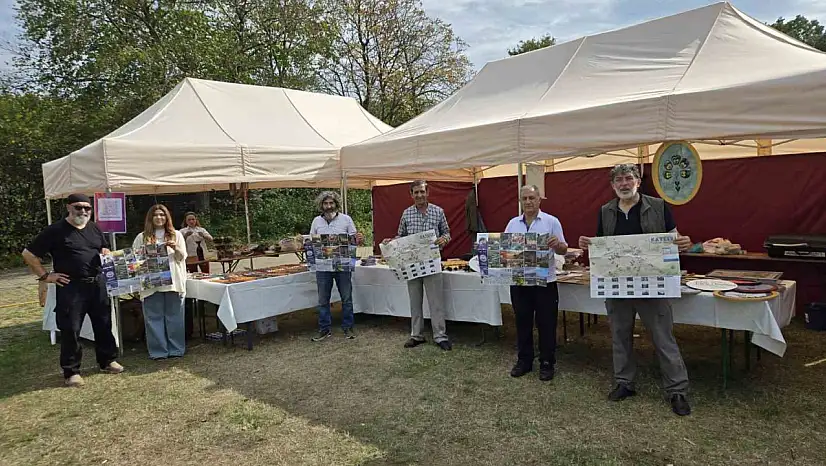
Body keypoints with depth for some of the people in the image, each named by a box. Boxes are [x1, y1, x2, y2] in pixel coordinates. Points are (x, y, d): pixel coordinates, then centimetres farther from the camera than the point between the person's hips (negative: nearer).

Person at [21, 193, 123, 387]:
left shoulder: (95, 229, 10)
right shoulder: (55, 231, -7)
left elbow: (105, 249, 26)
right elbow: (28, 254, -5)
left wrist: (106, 254, 4)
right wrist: (45, 276, -7)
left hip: (97, 284, 5)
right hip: (70, 287, -5)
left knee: (104, 324, 12)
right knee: (70, 329, 0)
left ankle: (107, 361, 28)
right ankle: (71, 371, 13)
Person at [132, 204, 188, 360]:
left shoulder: (176, 235, 10)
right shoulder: (142, 237, 8)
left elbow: (182, 258, 7)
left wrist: (176, 248, -12)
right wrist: (145, 253, -12)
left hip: (173, 282, 0)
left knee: (174, 317, 5)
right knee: (154, 318, 3)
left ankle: (176, 349, 13)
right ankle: (158, 351, 11)